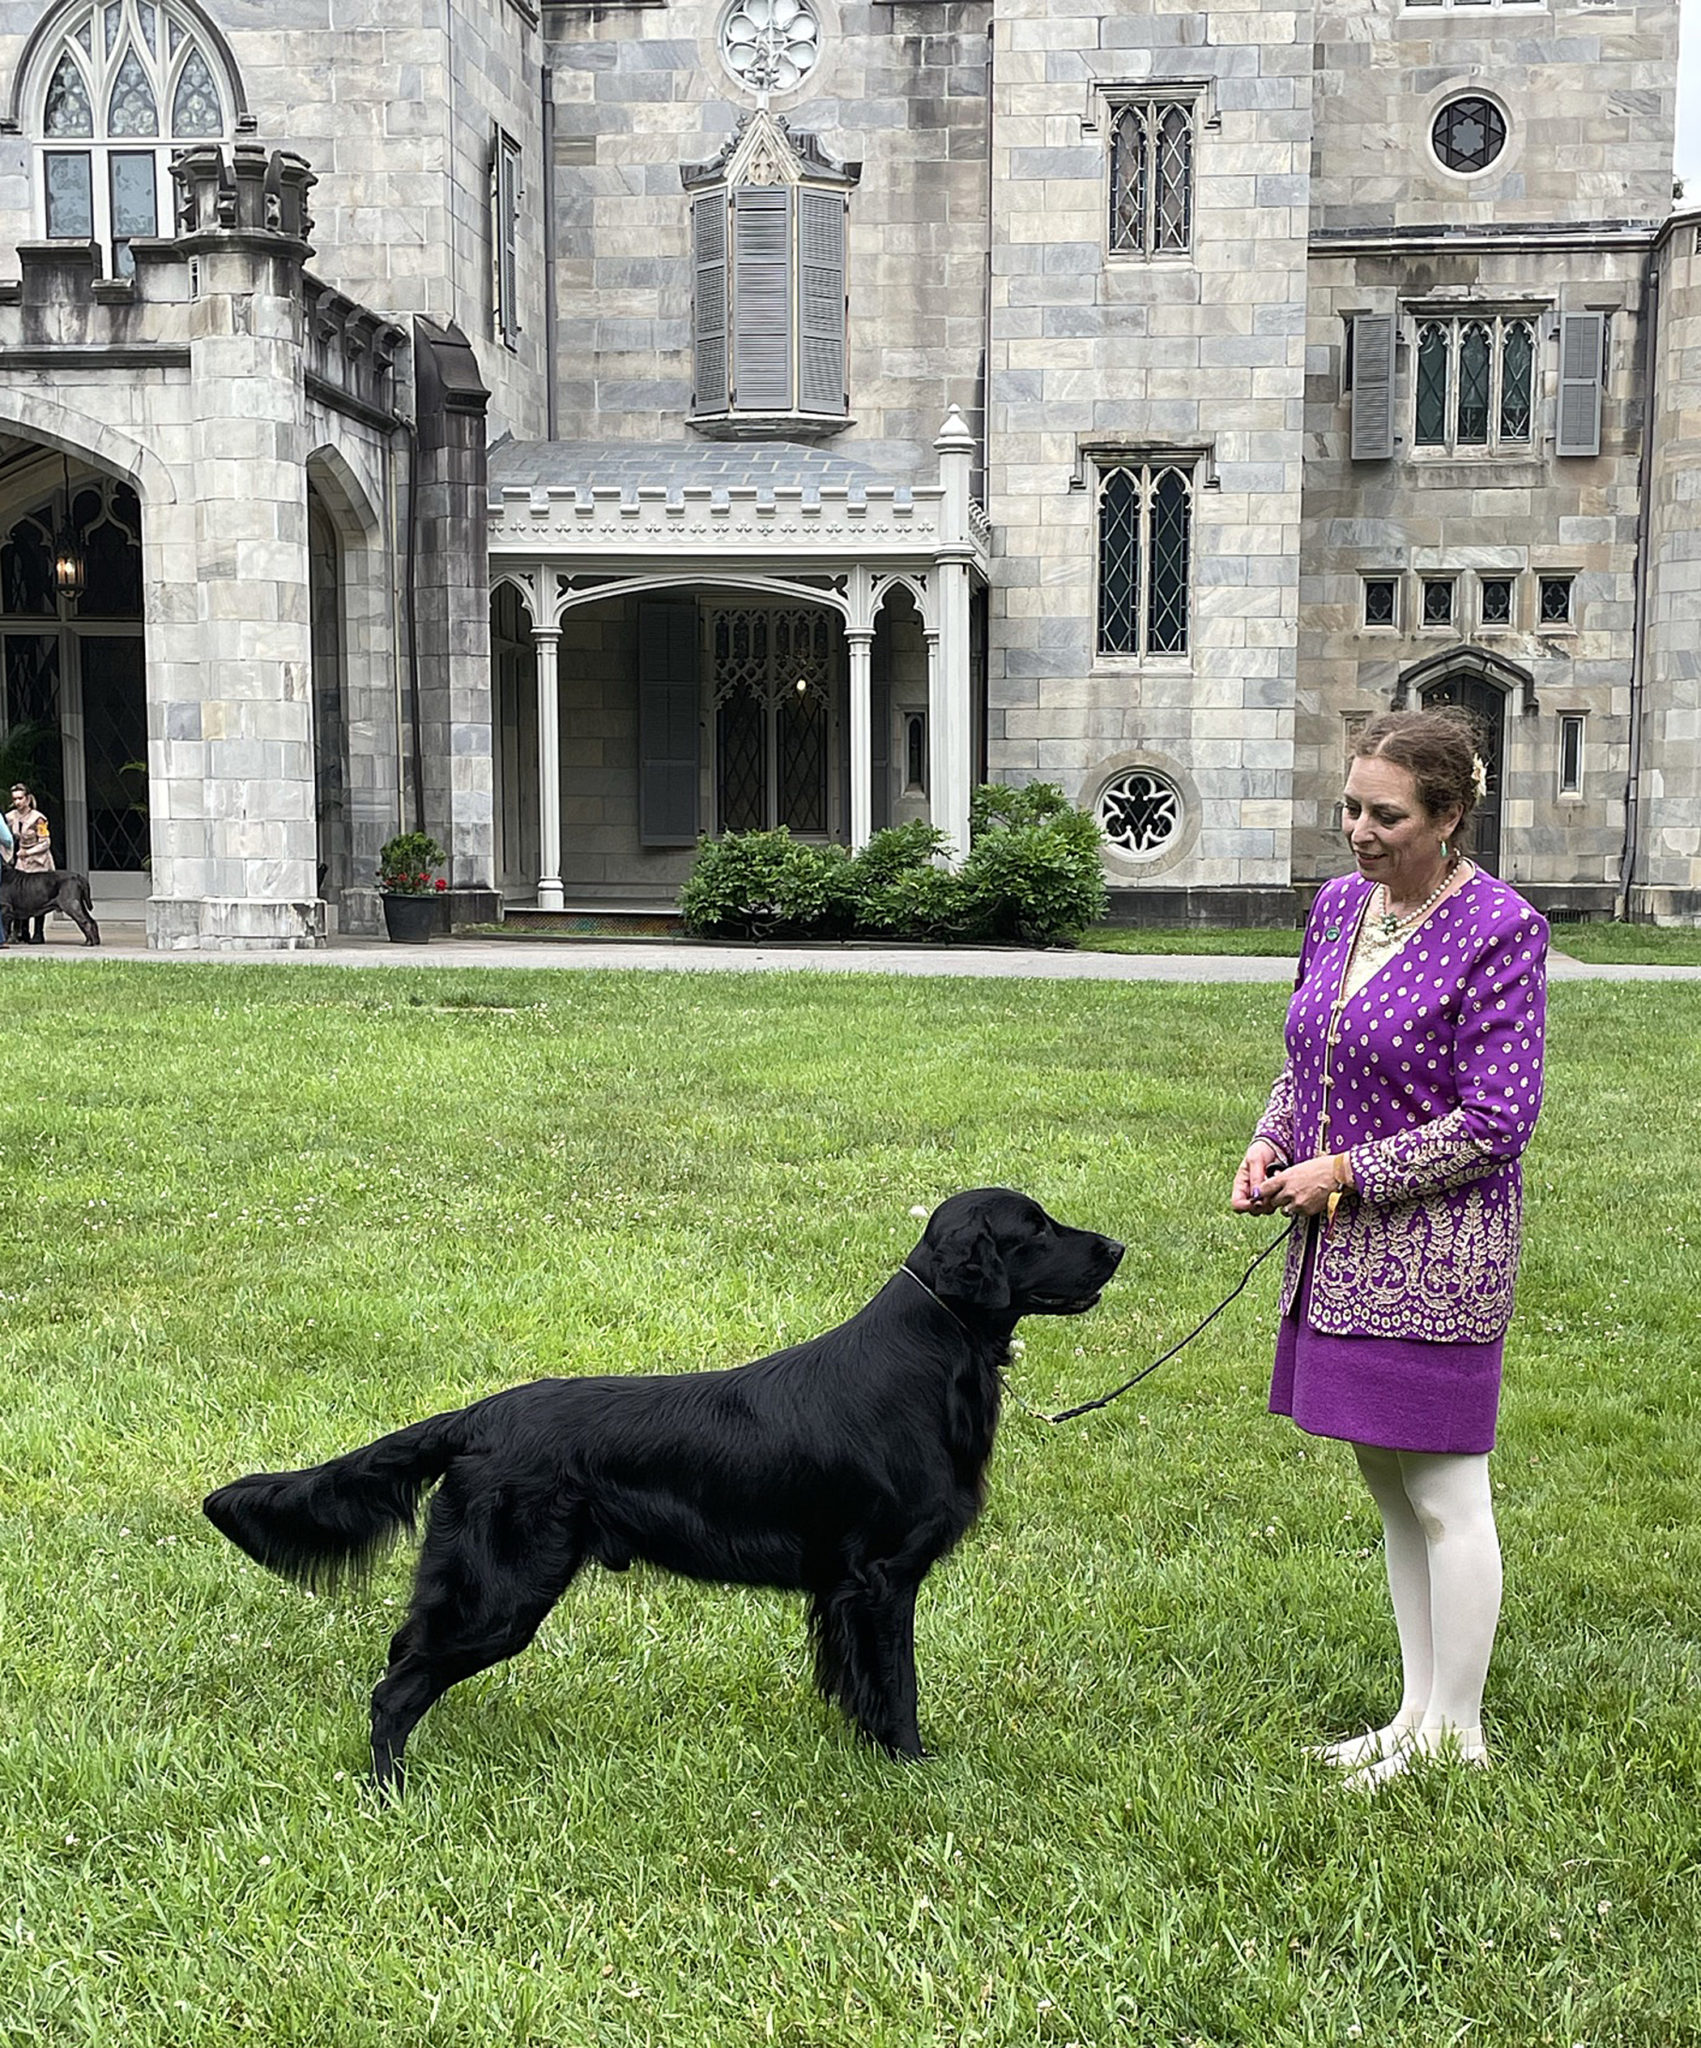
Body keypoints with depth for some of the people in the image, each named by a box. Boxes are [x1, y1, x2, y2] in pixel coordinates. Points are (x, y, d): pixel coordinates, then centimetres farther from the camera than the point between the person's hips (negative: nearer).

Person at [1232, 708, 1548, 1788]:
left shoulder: (1498, 930, -15)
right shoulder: (1339, 906, 8)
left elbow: (1496, 1121, -17)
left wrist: (1346, 1172, -16)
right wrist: (1272, 1141, 1)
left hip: (1435, 1250, -8)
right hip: (1344, 1248, 8)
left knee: (1445, 1496, 1)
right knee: (1390, 1485, 16)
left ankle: (1457, 1737, 15)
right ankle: (1418, 1713, 29)